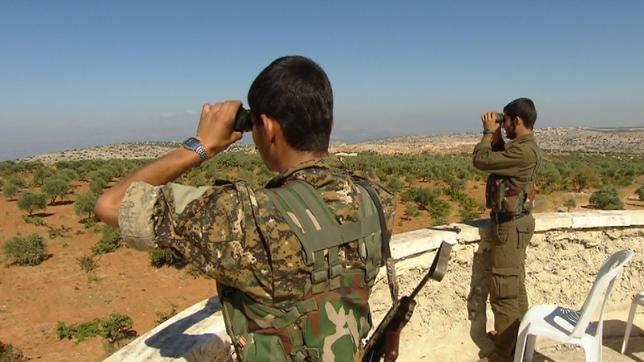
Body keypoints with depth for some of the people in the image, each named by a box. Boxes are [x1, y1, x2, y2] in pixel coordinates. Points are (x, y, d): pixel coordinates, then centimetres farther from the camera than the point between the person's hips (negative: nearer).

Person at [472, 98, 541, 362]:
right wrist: (496, 135, 7)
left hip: (511, 225, -11)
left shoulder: (524, 151, -23)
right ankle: (516, 335, 38)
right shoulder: (522, 147, 8)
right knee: (515, 284, 22)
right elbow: (498, 158, 19)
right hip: (514, 222, 11)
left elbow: (481, 160, -23)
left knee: (503, 288, -2)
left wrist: (489, 132, -9)